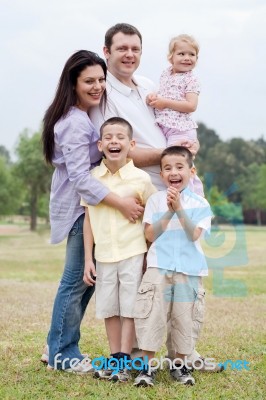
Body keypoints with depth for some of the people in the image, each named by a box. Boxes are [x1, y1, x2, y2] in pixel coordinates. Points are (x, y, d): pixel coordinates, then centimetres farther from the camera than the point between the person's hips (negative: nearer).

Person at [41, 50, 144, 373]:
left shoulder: (83, 116, 12)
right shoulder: (75, 123, -19)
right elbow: (80, 177, -26)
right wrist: (120, 203, -30)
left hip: (88, 202, 10)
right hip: (80, 205, -10)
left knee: (87, 276, 12)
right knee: (77, 280, -4)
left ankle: (58, 346, 23)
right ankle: (62, 353, 8)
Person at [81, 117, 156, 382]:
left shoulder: (141, 178, -6)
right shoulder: (92, 178, 1)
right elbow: (88, 220, 4)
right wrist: (88, 259, 1)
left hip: (133, 253, -3)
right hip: (103, 256, 3)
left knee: (130, 309, 0)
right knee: (109, 310, 9)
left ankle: (123, 362, 7)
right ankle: (114, 359, 19)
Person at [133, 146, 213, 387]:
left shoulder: (199, 203, 2)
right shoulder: (155, 200, 4)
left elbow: (194, 235, -10)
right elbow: (150, 235, -3)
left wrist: (179, 208, -17)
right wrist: (169, 212, -13)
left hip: (189, 269, 0)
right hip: (159, 267, 0)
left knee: (185, 317, 4)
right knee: (152, 315, -5)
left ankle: (180, 364, 20)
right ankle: (146, 366, 1)